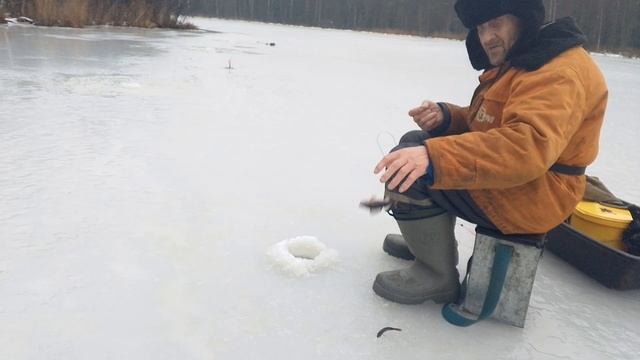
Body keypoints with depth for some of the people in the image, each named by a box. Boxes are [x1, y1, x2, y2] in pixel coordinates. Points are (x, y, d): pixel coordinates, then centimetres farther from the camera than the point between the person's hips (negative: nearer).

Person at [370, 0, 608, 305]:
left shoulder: (560, 71, -20)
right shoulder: (514, 63, 14)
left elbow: (528, 146, -36)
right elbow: (484, 124, 18)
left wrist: (433, 156, -45)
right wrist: (445, 117, -5)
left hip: (527, 197, -11)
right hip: (501, 179, 11)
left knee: (409, 170, -24)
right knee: (414, 143, 15)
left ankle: (438, 275, -9)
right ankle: (429, 238, 22)